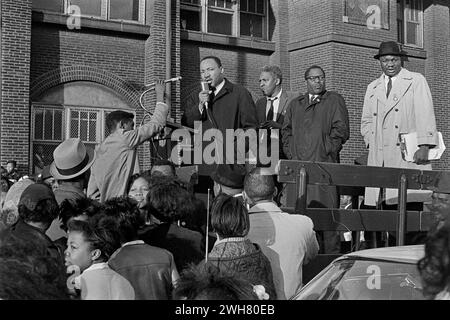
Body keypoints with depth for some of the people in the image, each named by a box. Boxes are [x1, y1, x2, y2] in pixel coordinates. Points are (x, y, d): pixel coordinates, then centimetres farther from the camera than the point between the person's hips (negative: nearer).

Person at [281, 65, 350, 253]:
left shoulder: (334, 101, 8)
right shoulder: (295, 105, 22)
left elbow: (341, 130, -1)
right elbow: (286, 130, 19)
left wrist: (326, 151, -9)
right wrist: (291, 153, 4)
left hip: (324, 162, -4)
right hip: (298, 165, 4)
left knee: (326, 208, -8)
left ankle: (331, 254, -5)